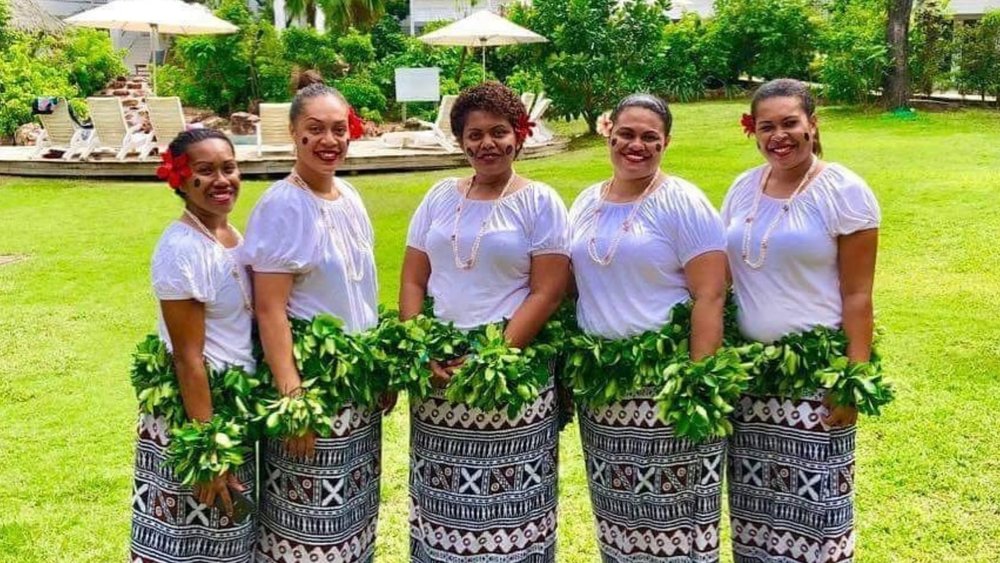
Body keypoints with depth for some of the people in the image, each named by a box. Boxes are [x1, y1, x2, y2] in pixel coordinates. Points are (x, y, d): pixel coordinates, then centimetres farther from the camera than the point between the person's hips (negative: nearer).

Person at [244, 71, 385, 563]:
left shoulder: (350, 198, 6)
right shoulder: (280, 206, -15)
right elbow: (269, 310, -18)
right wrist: (292, 398, -23)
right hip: (309, 379, -7)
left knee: (354, 514, 17)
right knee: (308, 523, 2)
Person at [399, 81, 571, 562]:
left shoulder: (539, 202, -1)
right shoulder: (439, 198, 10)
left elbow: (546, 294, -8)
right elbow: (412, 283, 9)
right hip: (437, 378, 3)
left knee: (510, 510, 1)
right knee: (442, 506, 8)